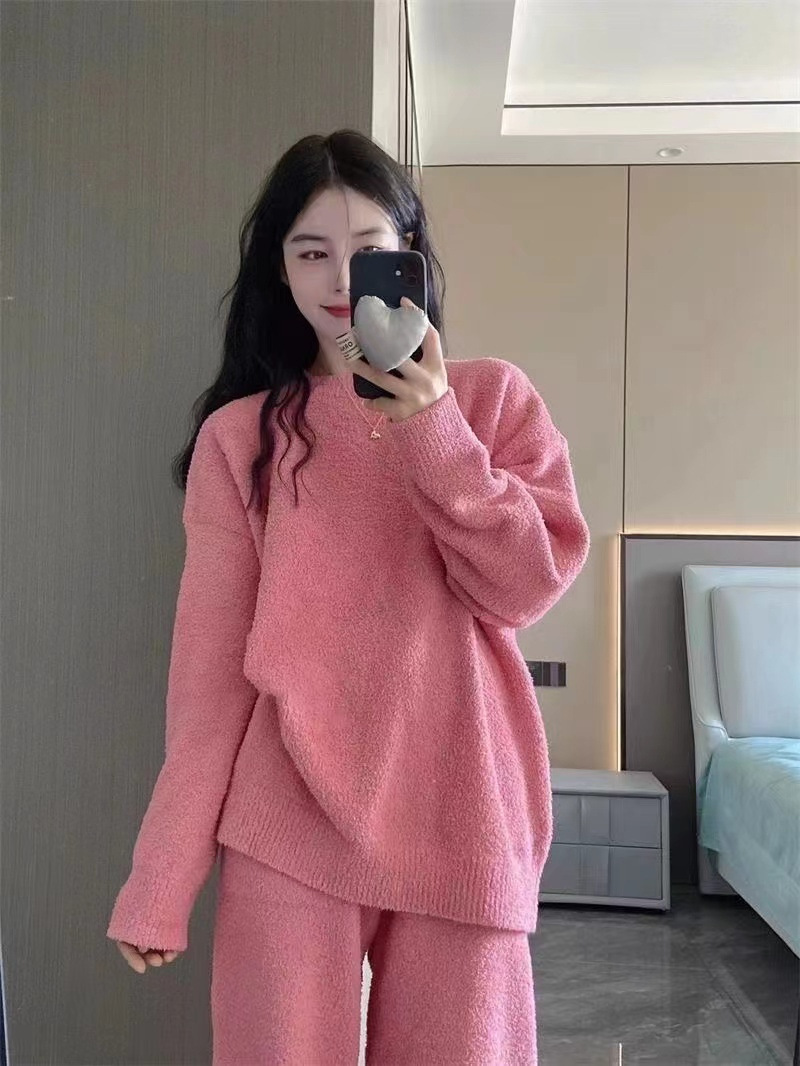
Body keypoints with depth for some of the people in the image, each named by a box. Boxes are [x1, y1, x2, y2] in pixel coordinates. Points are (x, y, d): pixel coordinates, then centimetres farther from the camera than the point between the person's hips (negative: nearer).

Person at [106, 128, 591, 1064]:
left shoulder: (491, 397, 5)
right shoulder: (239, 434, 3)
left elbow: (528, 587, -4)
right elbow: (211, 654, 0)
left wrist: (432, 434, -16)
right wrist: (163, 877, -1)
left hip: (457, 815, 1)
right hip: (289, 821, 0)